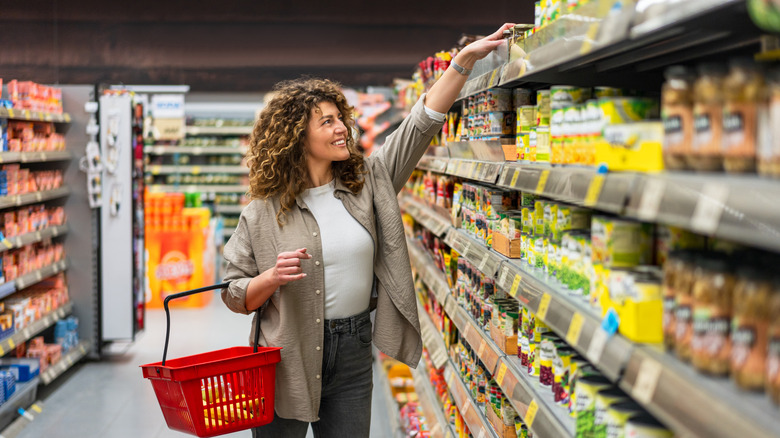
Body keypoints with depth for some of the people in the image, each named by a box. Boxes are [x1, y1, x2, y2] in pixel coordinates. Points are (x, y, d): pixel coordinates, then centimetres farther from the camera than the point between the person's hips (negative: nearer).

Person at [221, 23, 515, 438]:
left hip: (353, 356, 3)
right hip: (288, 359, -3)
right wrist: (273, 278, -22)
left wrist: (464, 59, -8)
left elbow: (421, 123, -1)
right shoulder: (263, 213, -6)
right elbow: (234, 295, -1)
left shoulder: (367, 182, 3)